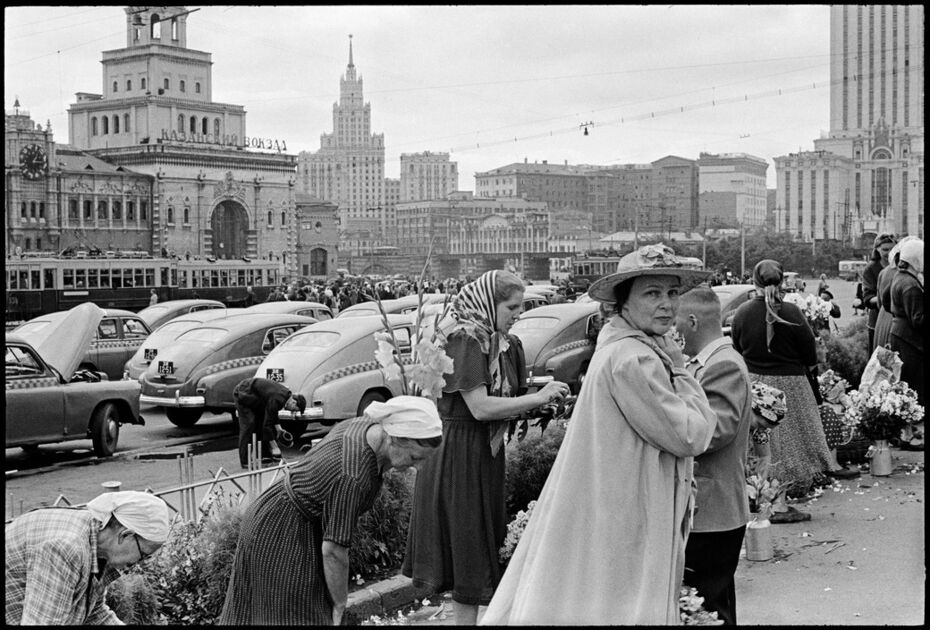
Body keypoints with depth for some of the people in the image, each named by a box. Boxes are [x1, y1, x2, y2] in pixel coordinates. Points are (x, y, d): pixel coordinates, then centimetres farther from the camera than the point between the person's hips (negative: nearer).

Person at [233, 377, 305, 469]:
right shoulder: (277, 400, -30)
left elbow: (272, 413, 16)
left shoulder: (286, 394, -2)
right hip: (243, 393, -10)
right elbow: (267, 424, -26)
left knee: (261, 421, 8)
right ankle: (245, 461, -12)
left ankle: (264, 455, 11)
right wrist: (274, 446, -21)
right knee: (248, 424, -13)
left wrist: (278, 428, 4)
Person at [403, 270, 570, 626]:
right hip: (458, 451, -8)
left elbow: (506, 403, 8)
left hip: (488, 451, 8)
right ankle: (465, 617, 7)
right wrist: (538, 398, -21)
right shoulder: (464, 342, -18)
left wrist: (545, 399, -9)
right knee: (465, 545, -1)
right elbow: (480, 408, -25)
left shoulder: (507, 345, 7)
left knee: (487, 537, 14)